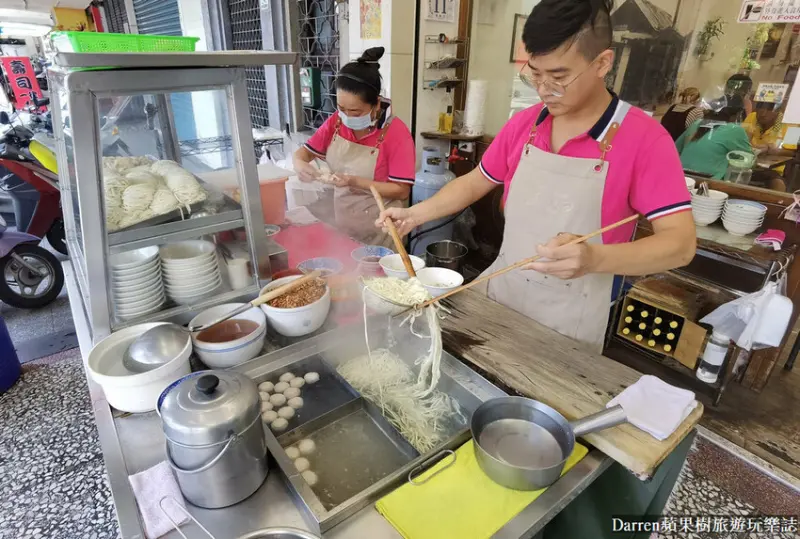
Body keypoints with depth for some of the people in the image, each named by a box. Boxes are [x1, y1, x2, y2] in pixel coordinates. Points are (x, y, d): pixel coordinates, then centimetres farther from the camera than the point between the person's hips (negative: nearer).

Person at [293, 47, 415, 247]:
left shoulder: (396, 132, -17)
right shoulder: (335, 123, -1)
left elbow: (401, 191, -18)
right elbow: (304, 151, 8)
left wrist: (356, 182, -27)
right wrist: (299, 164, -16)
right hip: (340, 224, 5)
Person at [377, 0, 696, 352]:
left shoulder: (645, 138, -15)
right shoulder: (522, 124, -1)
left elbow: (681, 242, -20)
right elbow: (475, 182, 9)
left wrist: (594, 258, -38)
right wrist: (415, 214, -4)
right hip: (498, 298, 5)